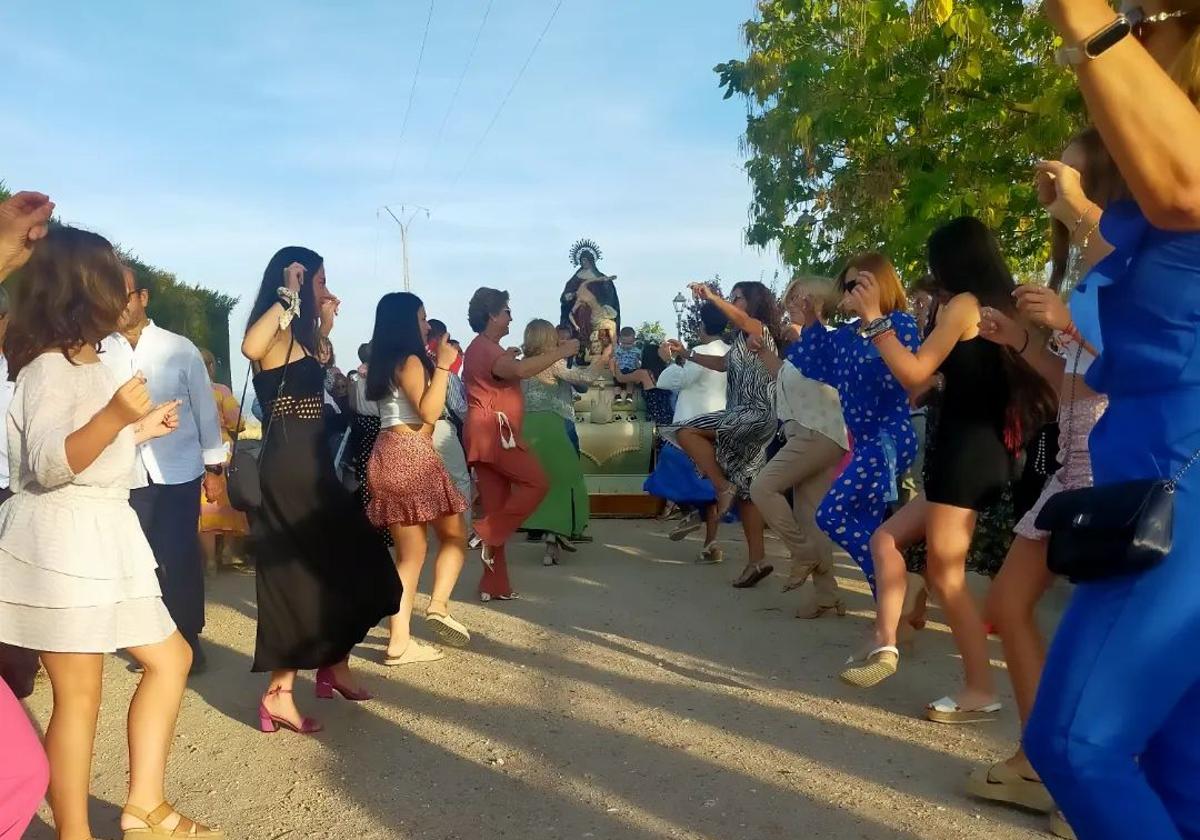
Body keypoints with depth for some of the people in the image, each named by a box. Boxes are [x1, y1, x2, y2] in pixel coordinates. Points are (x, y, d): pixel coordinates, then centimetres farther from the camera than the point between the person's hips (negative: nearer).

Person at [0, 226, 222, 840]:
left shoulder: (86, 364, 16)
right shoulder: (51, 369, -13)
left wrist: (140, 428, 27)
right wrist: (114, 416, -35)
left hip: (102, 539, 10)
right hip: (62, 545, -10)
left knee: (170, 658, 14)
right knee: (78, 698, -1)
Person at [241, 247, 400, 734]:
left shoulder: (299, 335, 14)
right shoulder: (279, 333, -13)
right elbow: (250, 347, -38)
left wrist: (326, 323, 27)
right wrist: (287, 297, -28)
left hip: (309, 466, 10)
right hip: (289, 470, -10)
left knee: (344, 569, 15)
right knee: (305, 578, -4)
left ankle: (333, 666, 28)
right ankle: (278, 694, 5)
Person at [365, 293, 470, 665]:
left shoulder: (384, 363, 17)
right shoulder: (410, 360, -8)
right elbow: (429, 412, -17)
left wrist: (433, 363, 24)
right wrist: (443, 366, -13)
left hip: (389, 456, 8)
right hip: (412, 456, -8)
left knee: (410, 553, 9)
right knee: (454, 534, 8)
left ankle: (399, 641, 7)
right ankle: (438, 605, -7)